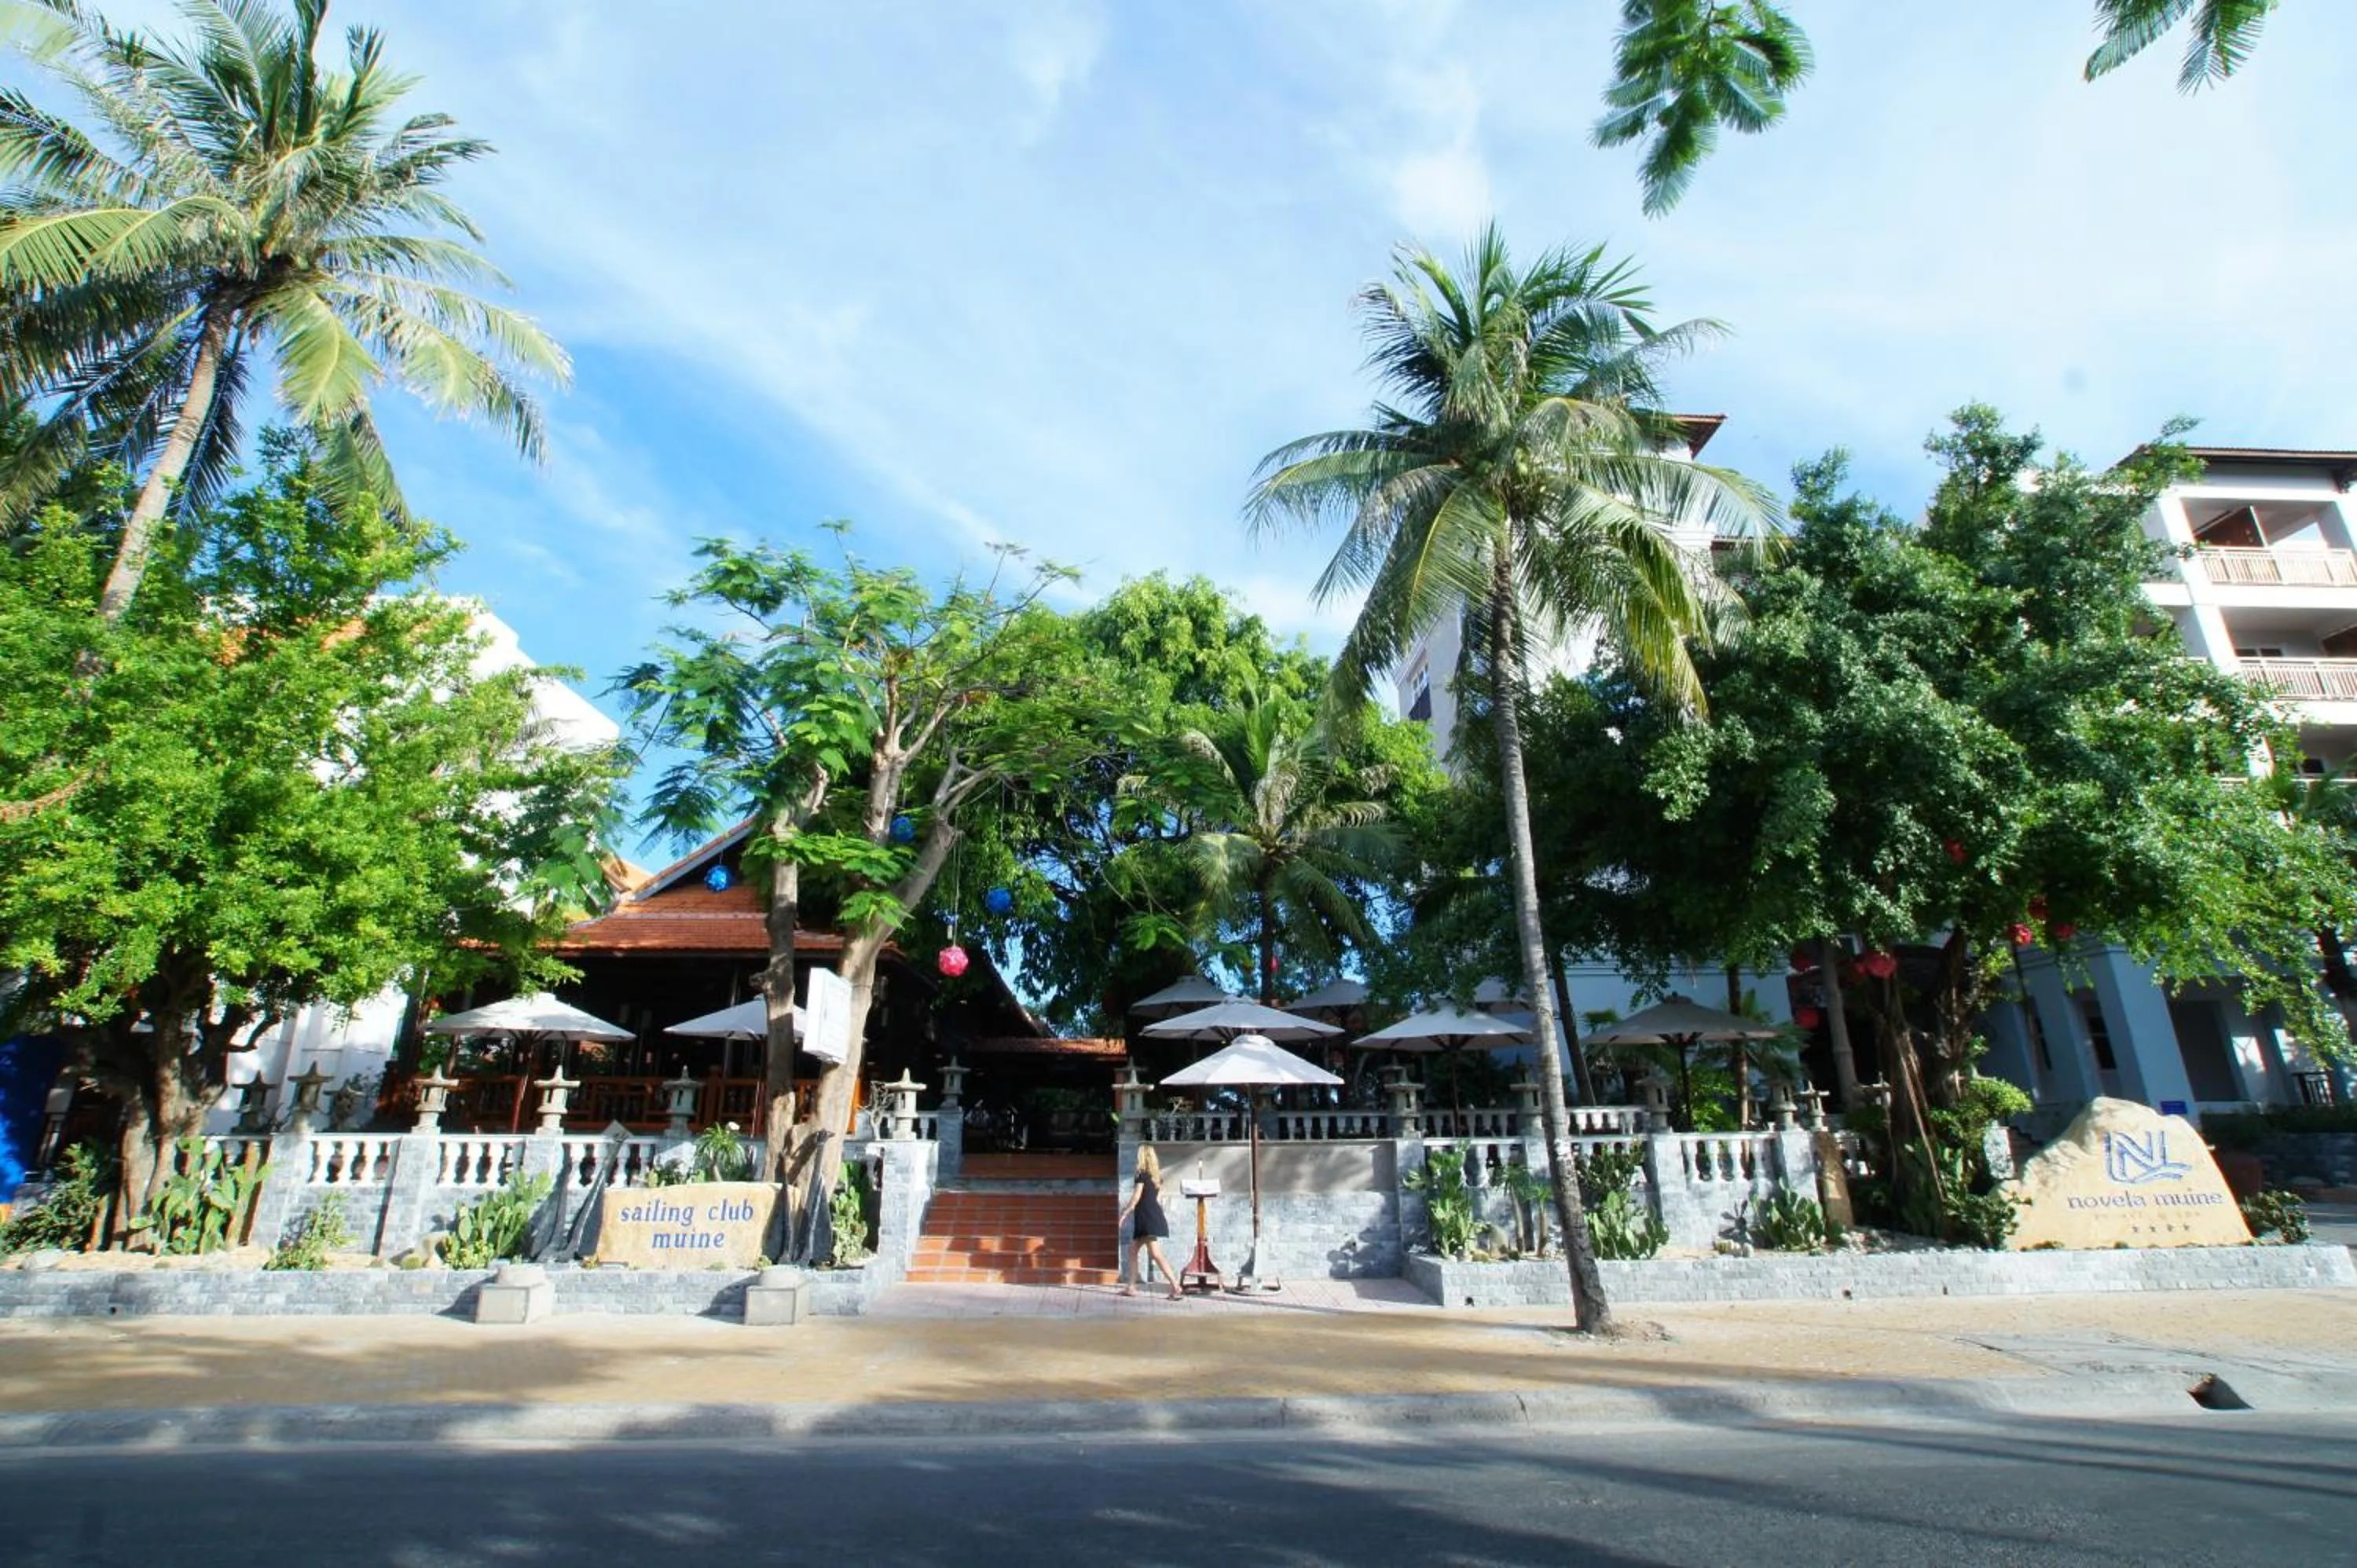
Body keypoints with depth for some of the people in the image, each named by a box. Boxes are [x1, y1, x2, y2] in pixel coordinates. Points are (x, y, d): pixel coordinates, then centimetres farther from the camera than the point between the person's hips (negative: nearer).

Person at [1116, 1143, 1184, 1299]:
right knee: (1133, 1250, 16)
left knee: (1156, 1254, -13)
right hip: (1154, 1218, 9)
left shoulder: (1142, 1175, -10)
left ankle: (1177, 1289, -18)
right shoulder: (1156, 1176, 13)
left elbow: (1135, 1200, -11)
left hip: (1148, 1220, -9)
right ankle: (1131, 1287, 18)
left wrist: (1123, 1215, -2)